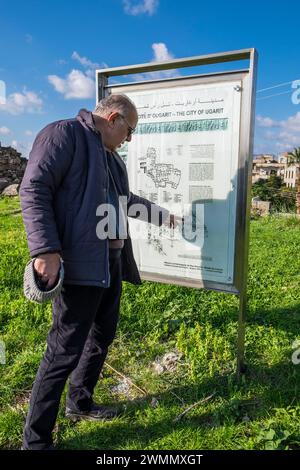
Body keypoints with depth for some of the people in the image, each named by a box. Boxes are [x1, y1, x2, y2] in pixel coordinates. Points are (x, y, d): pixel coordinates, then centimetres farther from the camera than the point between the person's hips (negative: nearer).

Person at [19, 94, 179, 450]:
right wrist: (46, 250, -24)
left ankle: (80, 403, 40)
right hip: (79, 264, -10)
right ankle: (35, 439, 14)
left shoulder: (111, 156, 21)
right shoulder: (64, 133, -6)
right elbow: (33, 190, -15)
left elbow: (126, 200, 33)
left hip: (111, 263, 10)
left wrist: (162, 215, 41)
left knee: (102, 337, 19)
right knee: (65, 350, -4)